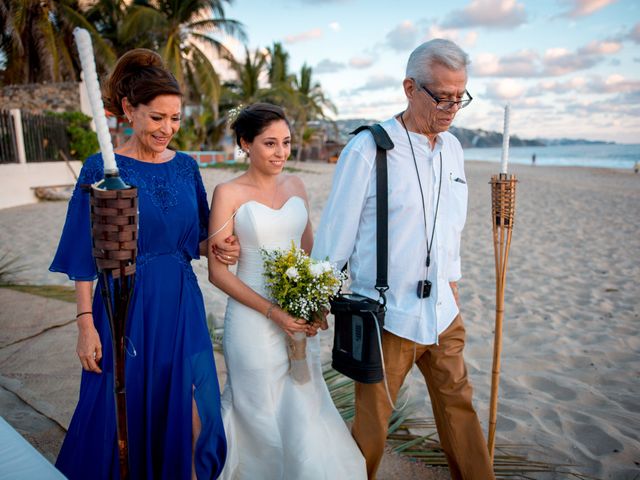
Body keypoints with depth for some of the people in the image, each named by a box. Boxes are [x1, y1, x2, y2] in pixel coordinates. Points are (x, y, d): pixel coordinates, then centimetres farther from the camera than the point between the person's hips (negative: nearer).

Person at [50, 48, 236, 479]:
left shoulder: (186, 166, 4)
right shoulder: (103, 169, -7)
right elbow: (86, 257, -6)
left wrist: (217, 248, -9)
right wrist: (86, 324, -11)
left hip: (182, 306, 3)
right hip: (127, 309, -3)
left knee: (190, 414, 10)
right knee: (126, 415, 12)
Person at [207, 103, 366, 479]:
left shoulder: (295, 186, 6)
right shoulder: (229, 194, -8)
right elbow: (218, 270, -9)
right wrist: (273, 312, -16)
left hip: (300, 318, 5)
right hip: (254, 321, -4)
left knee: (304, 411, 13)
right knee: (263, 416, 10)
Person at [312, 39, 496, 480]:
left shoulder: (453, 148, 7)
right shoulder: (367, 150, -13)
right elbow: (336, 233, -10)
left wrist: (452, 286, 17)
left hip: (443, 311, 6)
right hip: (386, 314, -5)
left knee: (459, 407, 18)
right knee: (371, 422, 10)